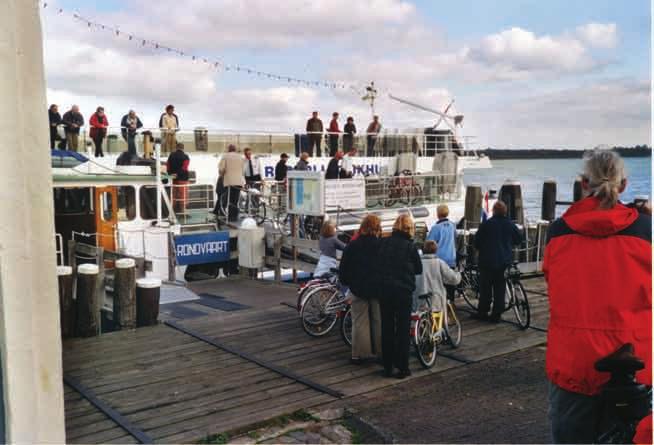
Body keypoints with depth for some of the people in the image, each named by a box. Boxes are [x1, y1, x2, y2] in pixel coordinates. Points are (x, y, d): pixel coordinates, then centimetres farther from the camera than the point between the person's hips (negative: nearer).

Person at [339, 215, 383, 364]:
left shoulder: (352, 246, -3)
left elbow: (343, 269, 0)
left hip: (358, 289, 0)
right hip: (378, 289, 0)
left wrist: (347, 282, 15)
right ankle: (381, 351, 17)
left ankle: (359, 354, 7)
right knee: (379, 321, 11)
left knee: (360, 322, 6)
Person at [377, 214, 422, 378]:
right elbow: (419, 269, 2)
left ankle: (387, 367, 18)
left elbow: (379, 264, 9)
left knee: (386, 328, 12)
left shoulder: (384, 242, 0)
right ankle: (402, 368, 9)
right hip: (403, 291, -3)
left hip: (385, 289, 4)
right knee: (403, 329, 5)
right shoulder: (410, 246, -9)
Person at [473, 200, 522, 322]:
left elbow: (477, 240, -7)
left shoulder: (486, 224, -12)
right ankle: (497, 314, 11)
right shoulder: (510, 224, -1)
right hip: (505, 261, 3)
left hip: (488, 260, -3)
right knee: (500, 287, 9)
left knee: (485, 286, 6)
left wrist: (479, 248, 13)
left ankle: (482, 312, 12)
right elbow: (518, 239, 12)